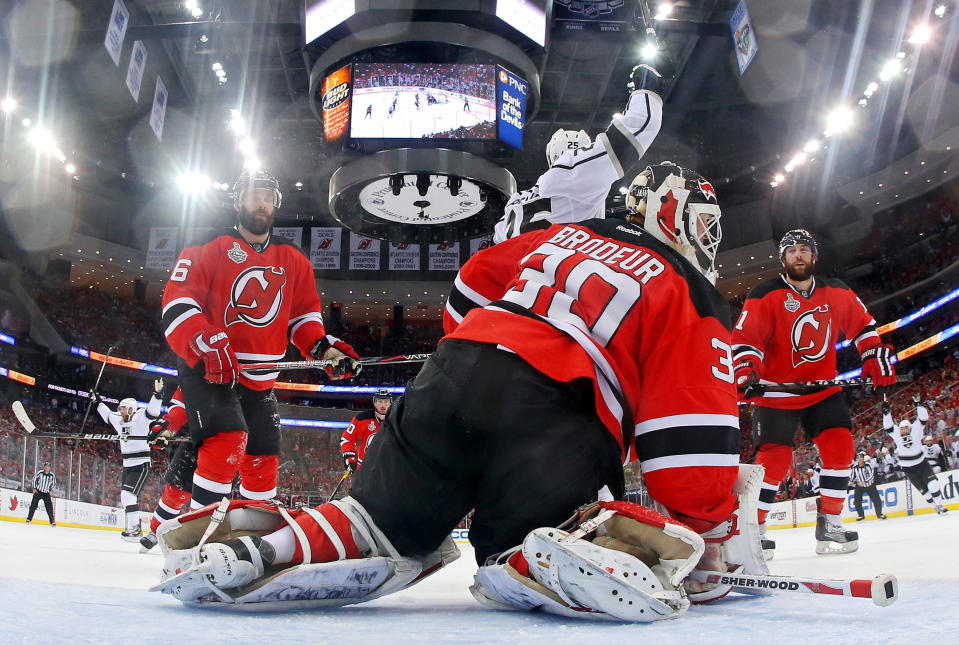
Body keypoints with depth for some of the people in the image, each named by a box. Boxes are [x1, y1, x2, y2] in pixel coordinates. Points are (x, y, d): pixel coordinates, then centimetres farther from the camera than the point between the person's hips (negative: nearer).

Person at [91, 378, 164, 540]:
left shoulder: (141, 418, -11)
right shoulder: (119, 420, 12)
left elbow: (153, 410, -28)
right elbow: (108, 414, 30)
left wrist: (157, 393, -42)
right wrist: (97, 401, 35)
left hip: (141, 466, -9)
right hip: (127, 466, 9)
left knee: (128, 495, -19)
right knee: (126, 497, 13)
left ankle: (134, 529, -17)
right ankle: (134, 527, 22)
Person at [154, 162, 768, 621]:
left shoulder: (560, 236, 28)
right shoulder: (694, 297, 12)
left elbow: (470, 288, 32)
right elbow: (695, 428, 2)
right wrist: (714, 531, 11)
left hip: (451, 379, 5)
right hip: (553, 433, -5)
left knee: (381, 520, 16)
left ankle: (270, 543, -8)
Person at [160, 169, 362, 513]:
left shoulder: (292, 260, 9)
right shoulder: (209, 246, -6)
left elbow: (303, 316, 12)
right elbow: (177, 303, -14)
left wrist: (324, 347, -9)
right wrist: (209, 344, -30)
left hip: (259, 380, 6)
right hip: (207, 369, -6)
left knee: (263, 460, 11)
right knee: (228, 442, -24)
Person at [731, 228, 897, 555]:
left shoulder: (836, 292, 4)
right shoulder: (765, 295, -11)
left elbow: (862, 324, 16)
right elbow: (745, 338, -16)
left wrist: (875, 356, 6)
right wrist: (746, 372, -31)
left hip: (822, 389, 5)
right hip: (776, 391, -5)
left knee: (840, 446, -7)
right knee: (774, 457, -10)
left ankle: (829, 525, 4)